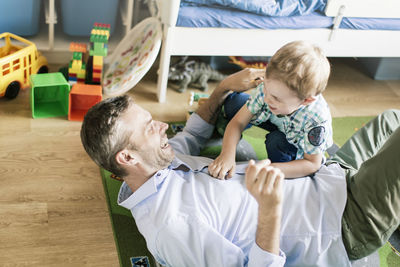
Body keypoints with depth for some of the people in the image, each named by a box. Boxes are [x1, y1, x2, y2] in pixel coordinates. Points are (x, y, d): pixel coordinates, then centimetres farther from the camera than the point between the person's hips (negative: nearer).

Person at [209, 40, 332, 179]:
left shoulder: (316, 120, -43)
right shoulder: (268, 88, -33)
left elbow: (313, 164, -30)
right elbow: (238, 122, -25)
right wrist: (227, 154, -42)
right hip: (276, 122, 4)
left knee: (277, 142, -35)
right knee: (234, 102, -9)